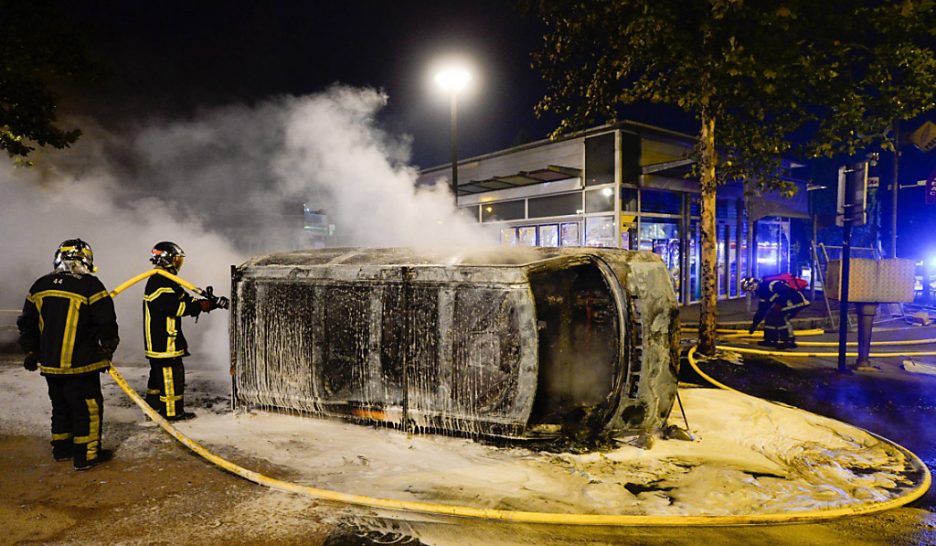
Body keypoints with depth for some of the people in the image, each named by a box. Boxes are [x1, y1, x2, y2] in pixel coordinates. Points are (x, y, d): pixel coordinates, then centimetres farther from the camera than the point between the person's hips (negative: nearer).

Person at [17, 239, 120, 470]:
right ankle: (86, 455, 5)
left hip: (50, 363, 7)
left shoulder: (40, 286, 6)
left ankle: (61, 448, 31)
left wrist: (31, 352, 25)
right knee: (88, 407, 2)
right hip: (80, 364, -6)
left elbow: (27, 323, 14)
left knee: (61, 405, 21)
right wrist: (107, 351, 3)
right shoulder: (90, 285, -13)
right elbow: (106, 323, -12)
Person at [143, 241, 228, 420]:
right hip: (163, 340, -11)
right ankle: (173, 411, 1)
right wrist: (201, 305, -19)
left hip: (158, 341, 11)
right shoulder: (158, 283, -17)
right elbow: (176, 307, -25)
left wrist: (212, 302, 0)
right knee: (172, 374, -5)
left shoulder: (166, 281, 17)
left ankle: (152, 405, 31)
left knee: (159, 373, 20)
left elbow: (185, 301, 12)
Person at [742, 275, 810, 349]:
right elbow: (761, 310, 18)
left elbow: (787, 291, -32)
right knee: (771, 315, 9)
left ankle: (790, 341, -9)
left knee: (781, 317, -16)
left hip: (798, 300, -10)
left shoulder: (769, 284, -19)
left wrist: (779, 305, -31)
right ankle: (770, 339, 16)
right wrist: (754, 325, 19)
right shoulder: (762, 291, 12)